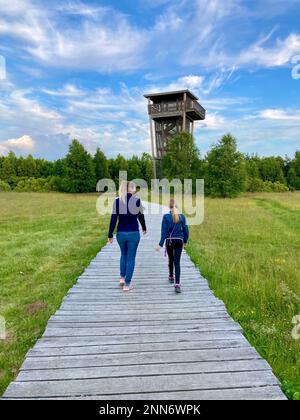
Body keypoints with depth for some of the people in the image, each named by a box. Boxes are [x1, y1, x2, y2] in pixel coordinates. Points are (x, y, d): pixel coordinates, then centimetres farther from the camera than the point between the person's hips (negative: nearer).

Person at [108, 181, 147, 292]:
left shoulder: (117, 201, -3)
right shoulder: (136, 200, -7)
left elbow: (113, 218, -4)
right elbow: (140, 216, 4)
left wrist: (110, 234, 1)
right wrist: (144, 228, 21)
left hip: (121, 233, 2)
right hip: (133, 233, -2)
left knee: (123, 255, 25)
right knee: (131, 258, 7)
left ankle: (122, 277, 19)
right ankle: (127, 284, 10)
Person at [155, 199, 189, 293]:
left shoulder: (166, 216, -8)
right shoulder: (182, 217, -2)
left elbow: (164, 231, -10)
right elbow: (185, 230, 3)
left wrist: (160, 244, -8)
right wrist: (185, 241, 18)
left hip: (169, 241, 0)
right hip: (179, 241, 0)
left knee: (171, 260, 22)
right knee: (177, 262, -1)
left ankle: (171, 277, 41)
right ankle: (177, 284, -12)